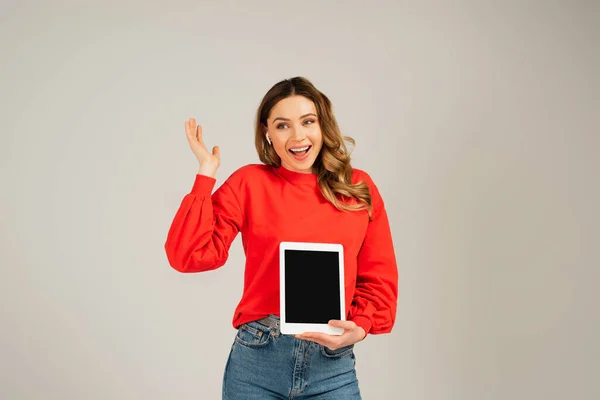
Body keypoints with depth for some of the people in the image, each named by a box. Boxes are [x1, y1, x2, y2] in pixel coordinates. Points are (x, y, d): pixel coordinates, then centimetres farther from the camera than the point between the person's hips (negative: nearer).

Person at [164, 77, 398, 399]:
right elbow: (190, 256, -8)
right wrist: (206, 172, -7)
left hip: (332, 367, 1)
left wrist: (360, 327, -10)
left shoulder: (359, 188, 5)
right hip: (256, 361, -1)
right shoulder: (249, 183, 1)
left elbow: (379, 278, 7)